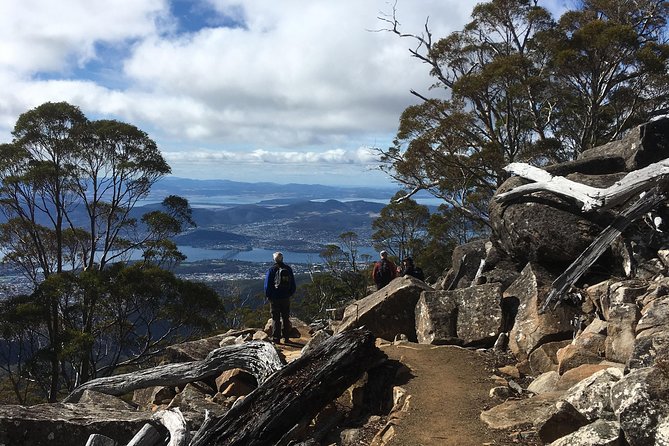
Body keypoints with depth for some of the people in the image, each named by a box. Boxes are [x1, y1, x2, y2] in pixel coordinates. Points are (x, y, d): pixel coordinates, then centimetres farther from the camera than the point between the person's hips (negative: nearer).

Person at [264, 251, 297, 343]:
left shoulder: (272, 269, -9)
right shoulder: (288, 269, 4)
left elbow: (267, 285, -6)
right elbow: (293, 284, 10)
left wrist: (268, 295, 5)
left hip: (275, 298, -4)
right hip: (286, 298, 4)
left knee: (276, 319, 2)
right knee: (286, 318, 13)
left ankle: (276, 338, 3)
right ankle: (286, 337, 17)